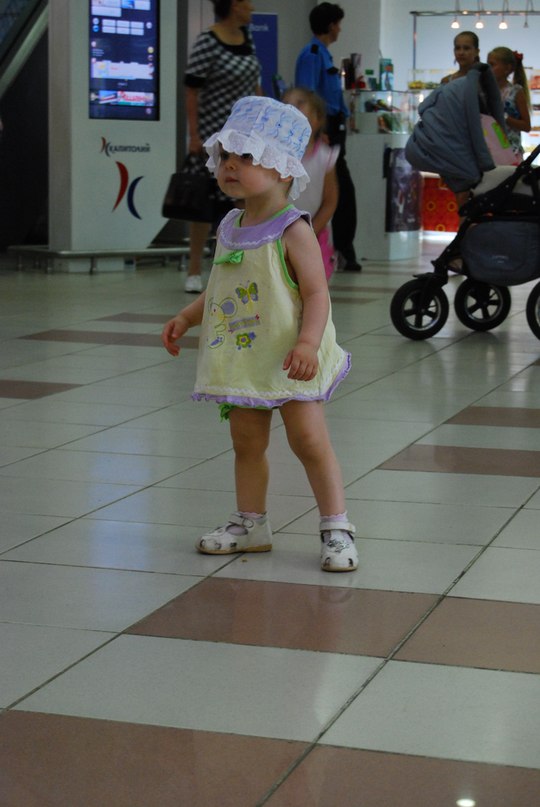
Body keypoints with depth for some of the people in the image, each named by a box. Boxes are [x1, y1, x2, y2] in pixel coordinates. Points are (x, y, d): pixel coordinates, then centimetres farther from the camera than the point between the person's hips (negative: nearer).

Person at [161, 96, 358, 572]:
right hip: (241, 358, 7)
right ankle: (251, 524, 26)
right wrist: (187, 317, 11)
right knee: (246, 441, 14)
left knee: (309, 440, -5)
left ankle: (337, 529, 2)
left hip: (288, 360, -7)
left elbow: (316, 293, -19)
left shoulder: (293, 231, -14)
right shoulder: (230, 228, 8)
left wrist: (307, 343, -32)